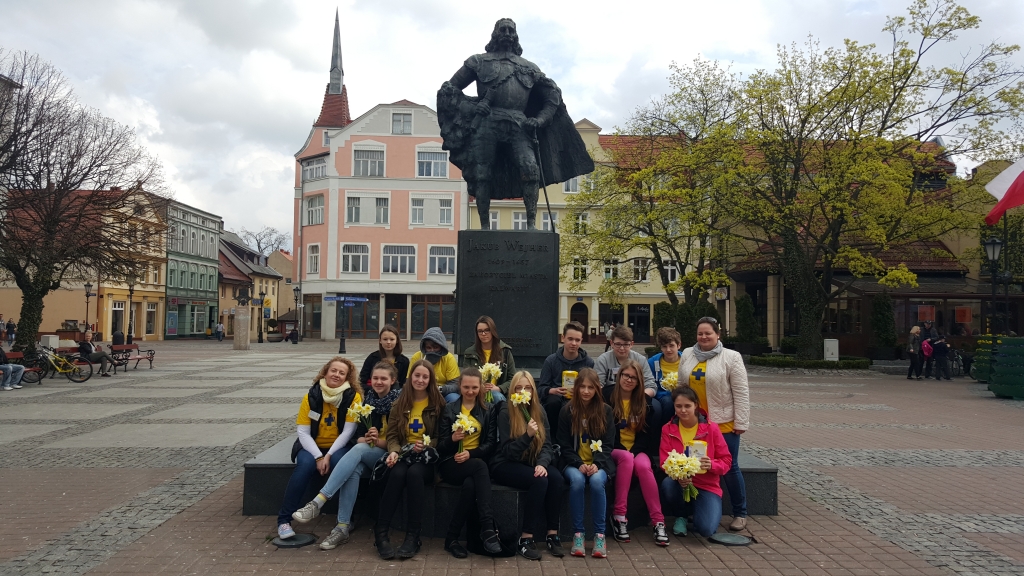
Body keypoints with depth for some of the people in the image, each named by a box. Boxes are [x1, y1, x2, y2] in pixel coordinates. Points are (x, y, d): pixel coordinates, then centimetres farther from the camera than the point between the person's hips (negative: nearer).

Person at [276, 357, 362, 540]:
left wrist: (329, 456, -21)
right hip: (312, 446, 1)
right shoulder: (311, 396, -5)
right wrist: (318, 457, -21)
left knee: (341, 462, -33)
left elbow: (348, 431, -12)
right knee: (305, 464, -30)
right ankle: (284, 519, -18)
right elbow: (302, 432, -8)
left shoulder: (353, 396, -9)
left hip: (339, 447, -1)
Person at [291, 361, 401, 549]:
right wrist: (364, 439, -15)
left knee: (358, 450, -34)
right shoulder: (367, 401, 9)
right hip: (364, 454, 4)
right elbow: (358, 433, 8)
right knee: (354, 470, -32)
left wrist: (378, 441, -23)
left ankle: (318, 501, -40)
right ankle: (343, 527, -33)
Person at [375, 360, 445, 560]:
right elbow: (392, 435, 4)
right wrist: (394, 451, -17)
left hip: (427, 456, -2)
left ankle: (413, 536, -29)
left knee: (414, 473, -35)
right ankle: (381, 533, -28)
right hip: (403, 454, 2)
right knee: (397, 473, -33)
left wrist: (427, 445, -17)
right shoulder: (400, 403, 10)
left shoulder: (438, 403, 3)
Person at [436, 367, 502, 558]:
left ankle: (452, 537, -30)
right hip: (451, 464, -1)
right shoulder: (449, 409, 11)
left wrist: (471, 453, -17)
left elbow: (491, 444, 3)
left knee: (471, 485, -38)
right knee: (479, 465, -37)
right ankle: (489, 528, -42)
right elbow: (441, 446, 4)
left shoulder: (488, 411, 14)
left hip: (475, 462, 1)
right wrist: (452, 438, -20)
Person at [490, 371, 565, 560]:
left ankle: (552, 535, -15)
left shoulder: (539, 411, 5)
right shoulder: (505, 412, -11)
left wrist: (542, 463, -20)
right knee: (539, 480, -31)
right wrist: (527, 435, -29)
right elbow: (508, 451, -14)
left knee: (556, 478, -25)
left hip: (532, 463, 5)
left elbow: (547, 445, 0)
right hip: (505, 465, -5)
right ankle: (525, 539, -23)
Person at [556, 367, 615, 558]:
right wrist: (579, 464, -16)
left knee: (597, 481, -32)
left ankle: (600, 534, -20)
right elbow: (564, 445, -1)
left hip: (599, 463, 0)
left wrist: (597, 464, -17)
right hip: (574, 463, 0)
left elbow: (608, 444, 0)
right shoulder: (567, 411, 0)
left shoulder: (605, 410, 3)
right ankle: (577, 534, -22)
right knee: (577, 480, -33)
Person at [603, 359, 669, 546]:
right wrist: (624, 451, -16)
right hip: (615, 449, -2)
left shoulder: (645, 401, 7)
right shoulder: (607, 396, -3)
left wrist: (634, 451, -13)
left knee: (643, 466, -32)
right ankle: (619, 515, -31)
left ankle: (658, 521, -28)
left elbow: (648, 433, 4)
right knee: (626, 458, -36)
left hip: (638, 449, 2)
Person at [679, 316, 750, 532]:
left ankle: (740, 514, 21)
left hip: (724, 423, -4)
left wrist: (741, 422, -11)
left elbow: (741, 392, -8)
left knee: (730, 468, 5)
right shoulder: (687, 355, 7)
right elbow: (680, 386, 13)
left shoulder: (731, 357, -6)